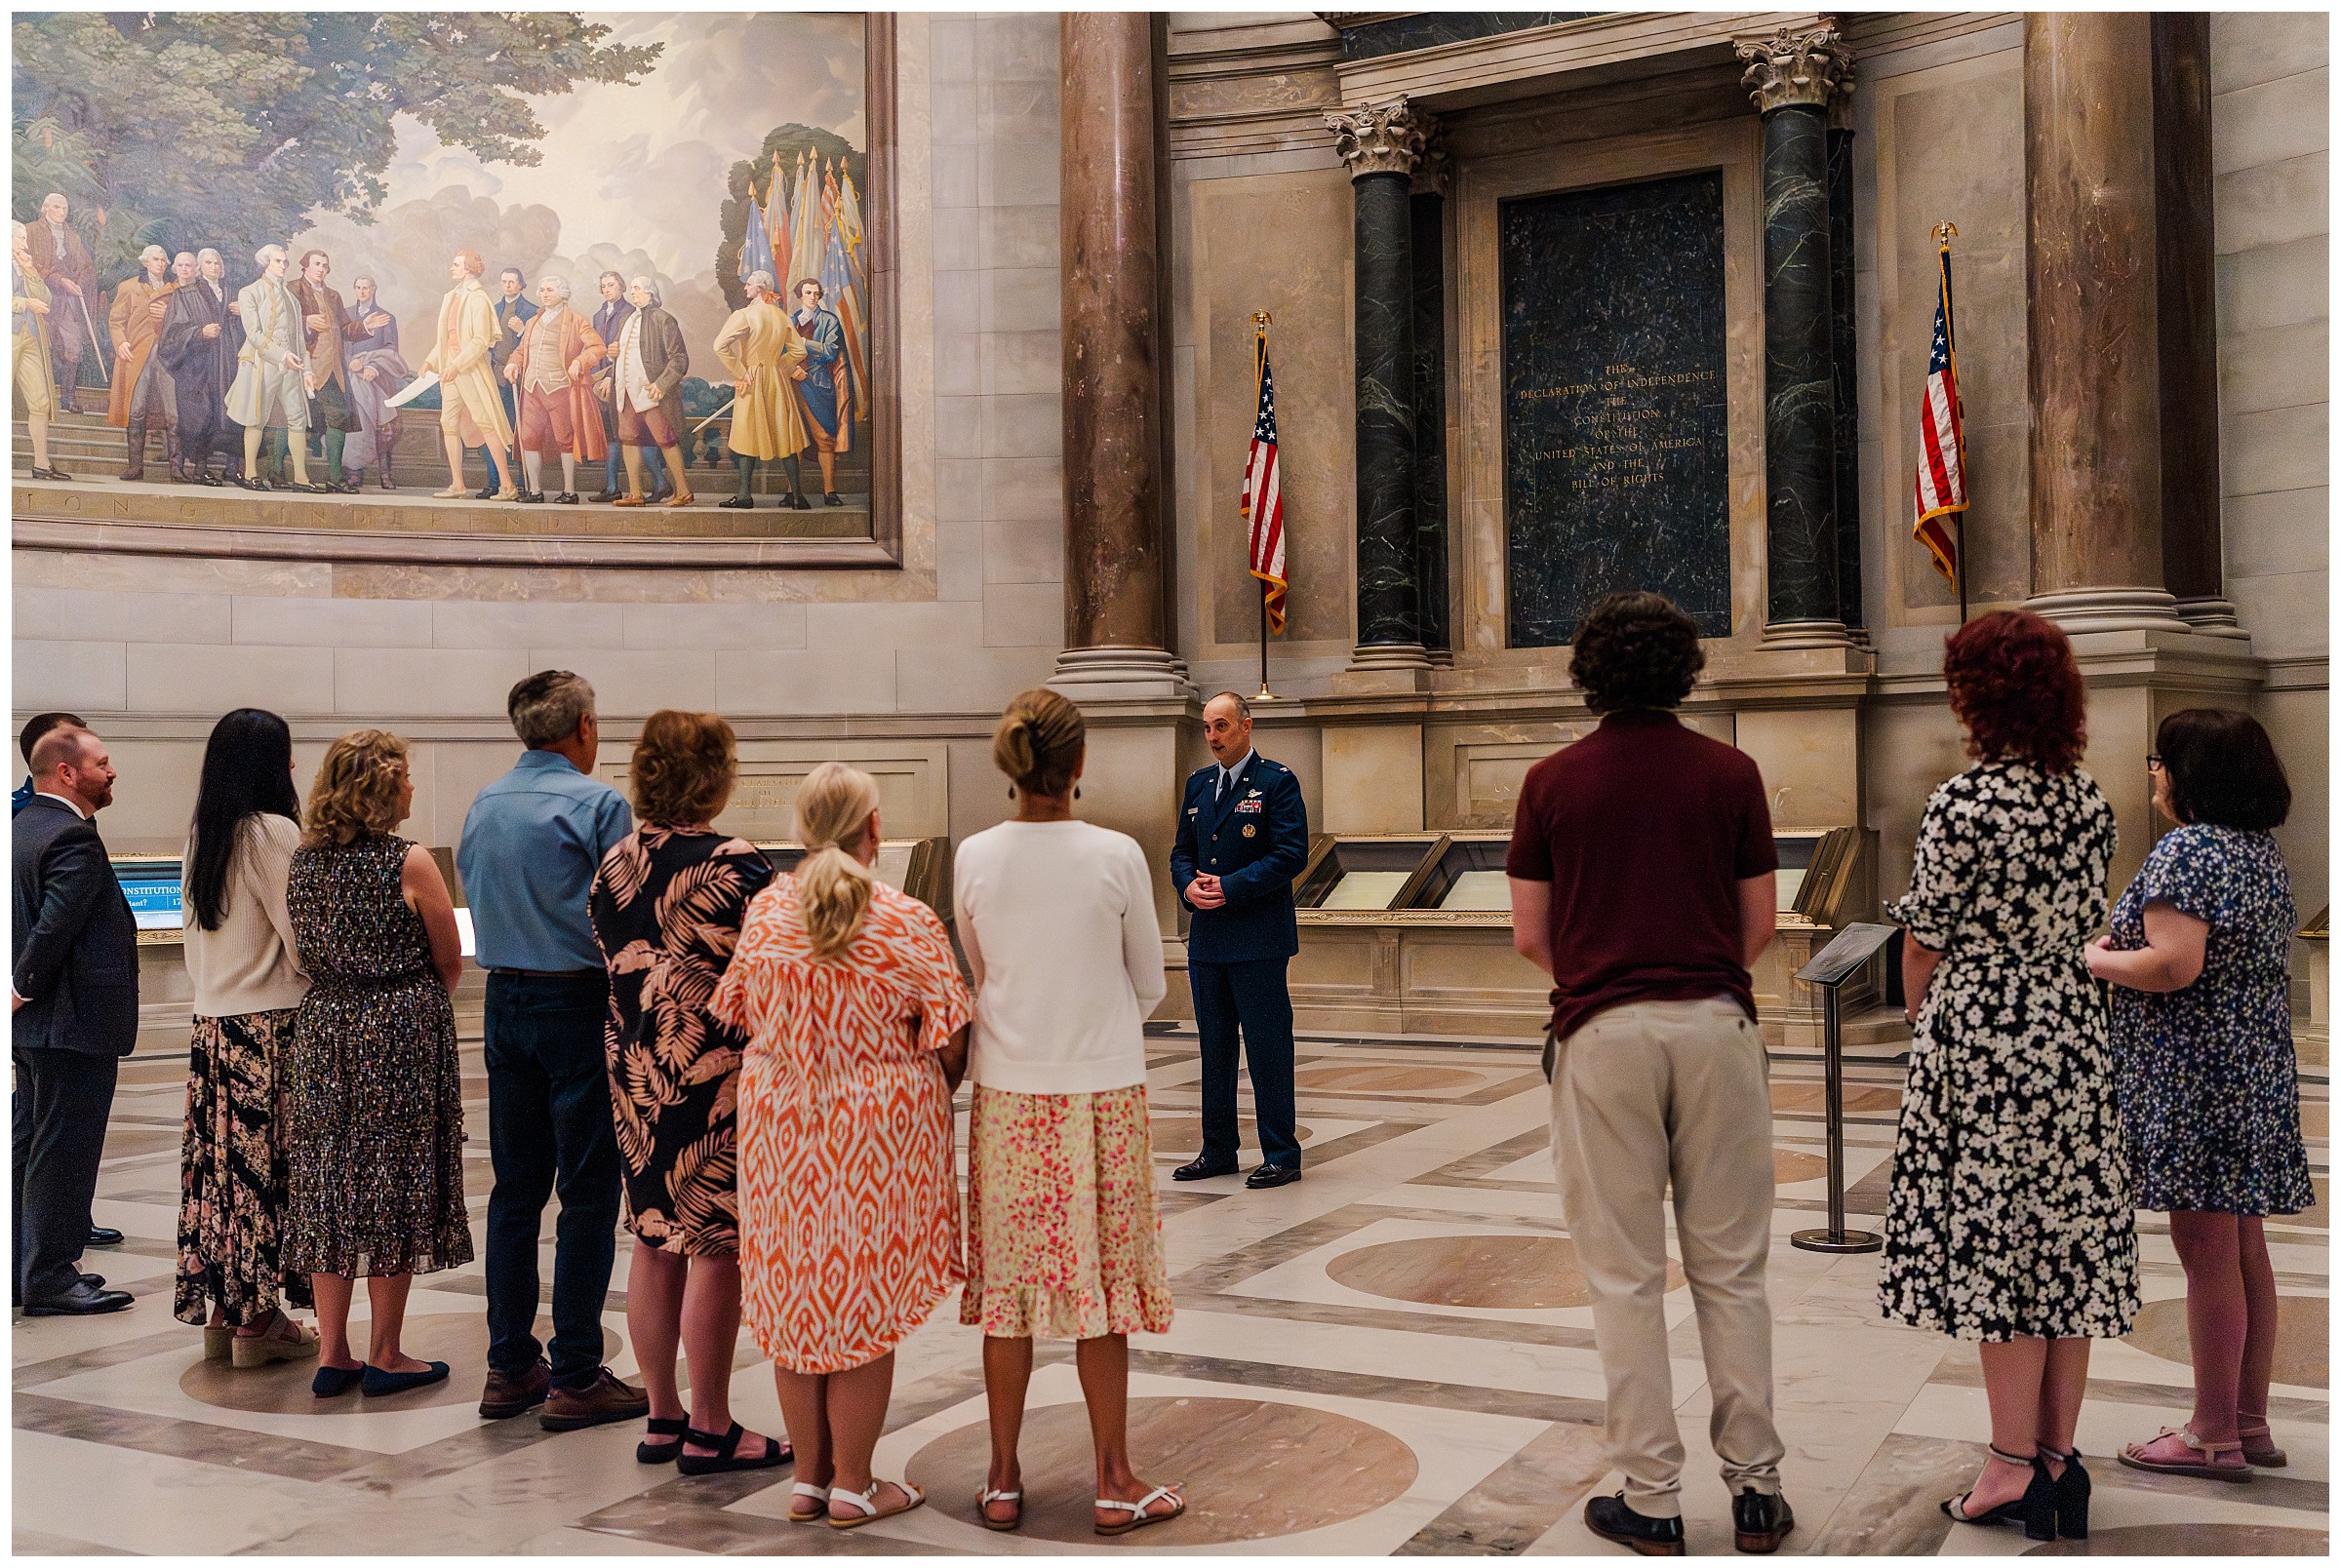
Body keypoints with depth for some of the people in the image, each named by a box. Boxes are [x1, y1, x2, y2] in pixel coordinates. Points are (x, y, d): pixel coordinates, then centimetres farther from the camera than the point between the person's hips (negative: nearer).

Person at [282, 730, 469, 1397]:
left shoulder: (304, 859, 3)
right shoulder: (410, 863, -13)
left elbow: (304, 953, 13)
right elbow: (449, 963, -4)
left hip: (323, 1026, 5)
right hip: (402, 1032, -5)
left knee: (329, 1186, 11)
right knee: (395, 1189, 3)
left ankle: (332, 1355, 16)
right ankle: (385, 1358, 10)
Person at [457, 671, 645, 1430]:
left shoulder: (483, 805, 9)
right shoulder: (597, 804, -11)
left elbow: (474, 897, 14)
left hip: (504, 1000, 7)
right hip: (579, 1003, -7)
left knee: (515, 1188, 12)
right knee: (588, 1193, -1)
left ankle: (510, 1367, 18)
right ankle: (575, 1378, 2)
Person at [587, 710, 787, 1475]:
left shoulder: (613, 864, 5)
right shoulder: (736, 866, -16)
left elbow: (612, 962, 12)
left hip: (634, 1074, 7)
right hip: (716, 1076, -7)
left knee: (654, 1243, 13)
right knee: (716, 1248, 1)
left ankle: (662, 1417, 23)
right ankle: (710, 1431, 8)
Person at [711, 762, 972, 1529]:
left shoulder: (765, 911, -2)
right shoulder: (908, 923, -14)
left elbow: (738, 1017, 6)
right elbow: (950, 1045, -11)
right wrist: (931, 1091, 10)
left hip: (780, 1131, 4)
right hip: (877, 1134, -4)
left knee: (796, 1296, 15)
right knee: (865, 1303, 8)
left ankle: (809, 1478, 25)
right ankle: (852, 1487, 18)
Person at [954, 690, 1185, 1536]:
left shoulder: (974, 857, -5)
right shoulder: (1116, 855, -11)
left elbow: (981, 975, 8)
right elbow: (1149, 984, 0)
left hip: (1007, 1092, 2)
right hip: (1103, 1089, -2)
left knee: (1009, 1279, 10)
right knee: (1100, 1280, 7)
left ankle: (1003, 1480, 20)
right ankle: (1114, 1482, 16)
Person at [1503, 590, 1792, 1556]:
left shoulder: (1553, 782, 0)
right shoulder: (1731, 774, 2)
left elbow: (1530, 937, 2)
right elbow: (1759, 925, 6)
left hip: (1603, 1033, -1)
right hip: (1716, 1024, 1)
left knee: (1626, 1276, 5)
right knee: (1731, 1269, 10)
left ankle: (1651, 1499, 10)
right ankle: (1754, 1489, 16)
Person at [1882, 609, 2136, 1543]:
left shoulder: (1963, 804, -15)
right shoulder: (2091, 801, 5)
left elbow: (1924, 944, -8)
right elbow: (2086, 925, 12)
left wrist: (1924, 1026, 7)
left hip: (1982, 1036, -6)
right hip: (2076, 1035, 7)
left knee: (1995, 1245, 1)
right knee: (2069, 1240, 11)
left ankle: (2016, 1467, 6)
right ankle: (2059, 1458, 19)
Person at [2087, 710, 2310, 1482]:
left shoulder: (2186, 850, -16)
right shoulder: (2264, 852, 13)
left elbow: (2175, 965, -26)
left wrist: (2099, 960, -9)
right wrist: (2128, 951, 17)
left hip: (2193, 1077, -9)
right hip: (2260, 1070, 10)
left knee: (2208, 1254, -3)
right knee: (2246, 1251, 14)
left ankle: (2214, 1435, 5)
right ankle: (2250, 1422, 22)